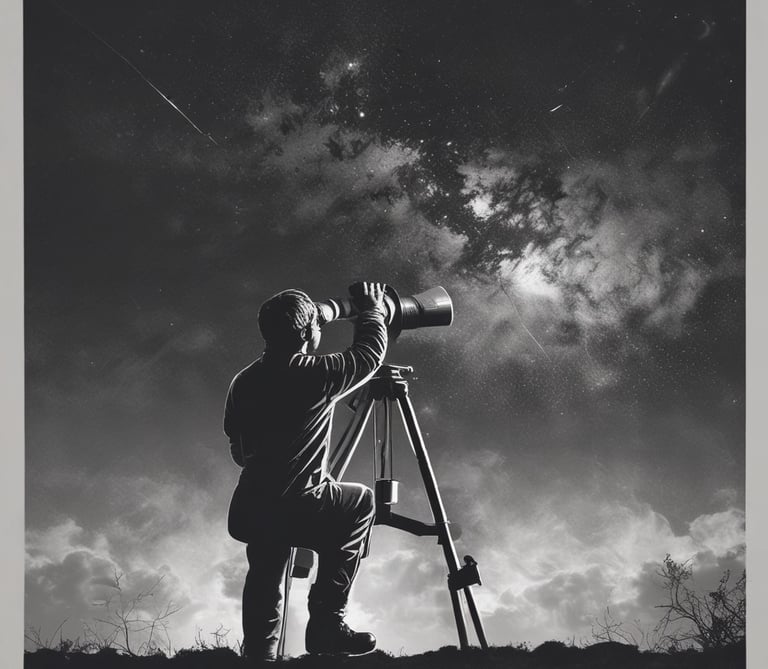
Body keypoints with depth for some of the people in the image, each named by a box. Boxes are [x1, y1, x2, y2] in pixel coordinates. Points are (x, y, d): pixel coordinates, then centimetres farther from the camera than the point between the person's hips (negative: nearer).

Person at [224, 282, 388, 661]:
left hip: (246, 513, 6)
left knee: (264, 584, 27)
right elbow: (370, 352, 3)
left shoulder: (242, 382, 5)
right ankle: (326, 622, 16)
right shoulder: (315, 375, -14)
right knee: (361, 502, 18)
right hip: (293, 509, -6)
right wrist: (371, 309, 20)